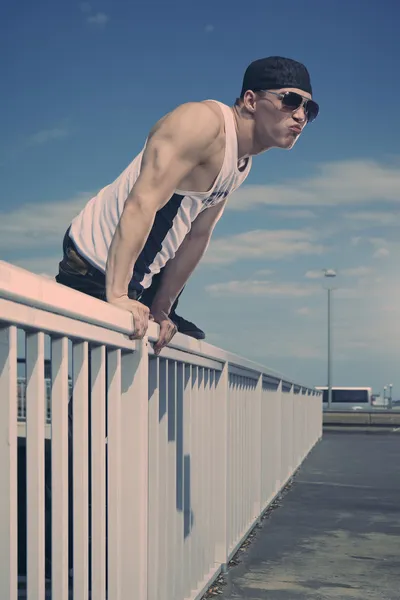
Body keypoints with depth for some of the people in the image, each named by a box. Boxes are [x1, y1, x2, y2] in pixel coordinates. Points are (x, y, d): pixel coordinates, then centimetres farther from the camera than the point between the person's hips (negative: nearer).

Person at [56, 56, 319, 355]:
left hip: (141, 279, 10)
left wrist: (161, 310, 8)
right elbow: (141, 204, -33)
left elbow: (197, 237, 11)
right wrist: (117, 296, -39)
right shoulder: (205, 121, -22)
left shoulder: (242, 164, 9)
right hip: (95, 270, -10)